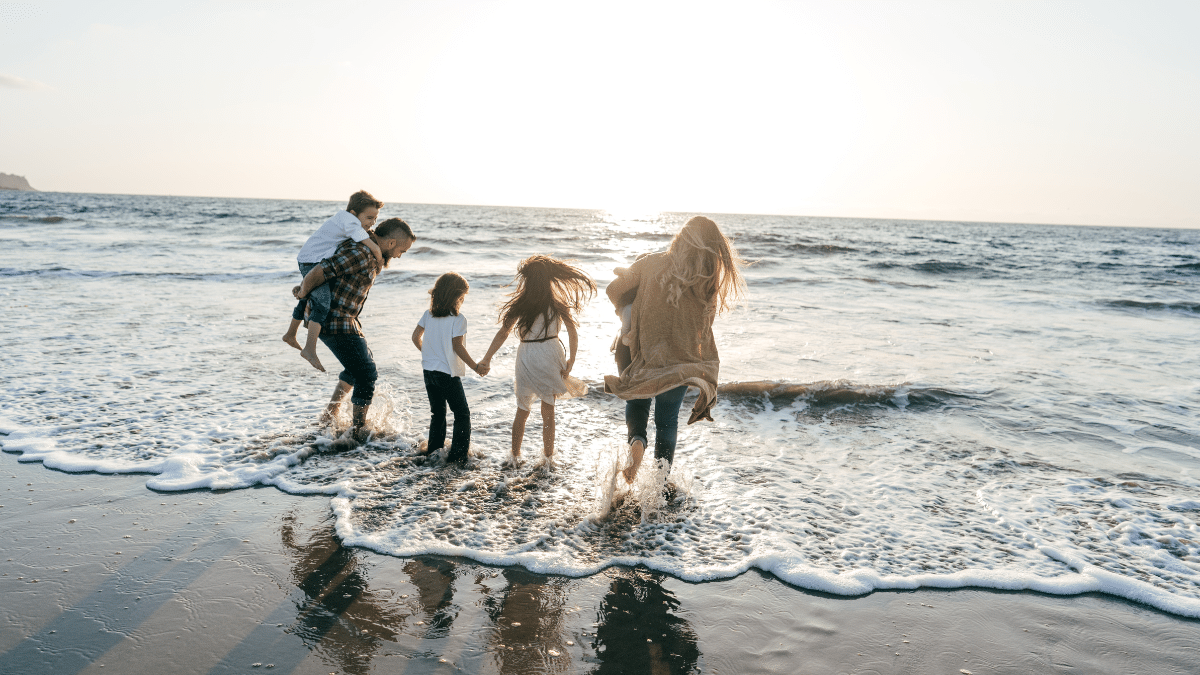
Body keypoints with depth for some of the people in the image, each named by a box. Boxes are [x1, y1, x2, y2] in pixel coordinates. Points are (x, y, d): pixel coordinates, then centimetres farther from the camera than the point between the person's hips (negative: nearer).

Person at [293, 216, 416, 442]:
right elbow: (317, 273, -27)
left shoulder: (374, 255, 8)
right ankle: (358, 430, 8)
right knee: (366, 374, -4)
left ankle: (330, 415, 38)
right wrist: (303, 292, -9)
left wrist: (305, 288, 13)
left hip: (346, 320, 11)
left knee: (360, 365, 26)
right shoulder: (359, 254, -25)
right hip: (335, 322, -11)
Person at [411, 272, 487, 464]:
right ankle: (458, 453, 0)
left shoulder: (428, 314, 4)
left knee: (437, 412, 20)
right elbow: (457, 347, -18)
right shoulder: (458, 319, -14)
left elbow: (416, 337, 8)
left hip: (429, 370, 7)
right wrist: (475, 367, -10)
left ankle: (434, 448, 26)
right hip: (448, 373, -7)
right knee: (462, 413, 4)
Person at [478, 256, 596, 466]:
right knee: (548, 410, 12)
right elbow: (573, 333, -3)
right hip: (551, 355, 2)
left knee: (522, 411, 14)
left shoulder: (521, 303, -7)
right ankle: (548, 457, 19)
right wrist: (571, 360, 3)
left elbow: (503, 333, -8)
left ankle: (515, 456, 24)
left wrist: (487, 358, -4)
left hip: (527, 358, -1)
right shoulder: (558, 302, 0)